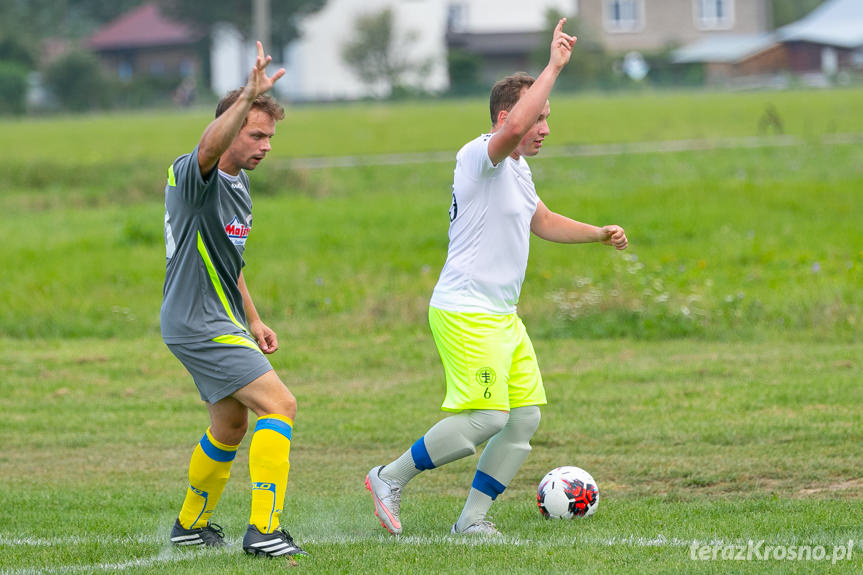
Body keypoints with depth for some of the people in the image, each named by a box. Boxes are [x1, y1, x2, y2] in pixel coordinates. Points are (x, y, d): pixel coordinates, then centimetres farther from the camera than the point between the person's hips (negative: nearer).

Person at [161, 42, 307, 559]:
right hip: (198, 324, -10)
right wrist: (249, 96, -56)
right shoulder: (192, 176, -17)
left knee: (231, 423, 21)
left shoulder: (239, 184, 13)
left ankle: (192, 523, 37)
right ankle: (265, 530, -20)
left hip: (221, 322, 10)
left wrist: (254, 321, 22)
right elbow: (211, 145, -43)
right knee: (279, 405, -17)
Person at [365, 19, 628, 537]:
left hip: (502, 316, 10)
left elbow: (542, 221, 34)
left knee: (526, 416, 3)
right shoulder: (479, 157, -14)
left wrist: (600, 234, 22)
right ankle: (390, 479, -2)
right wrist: (554, 67, -33)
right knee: (486, 418, -16)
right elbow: (513, 129, -36)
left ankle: (474, 517, 8)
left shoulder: (517, 168, 17)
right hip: (466, 313, -10)